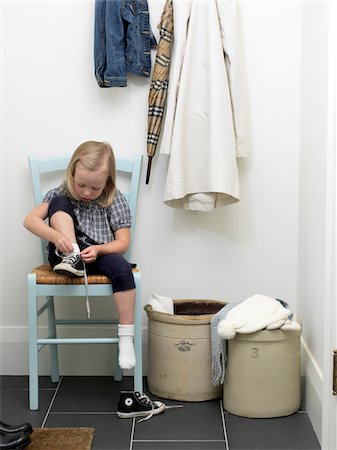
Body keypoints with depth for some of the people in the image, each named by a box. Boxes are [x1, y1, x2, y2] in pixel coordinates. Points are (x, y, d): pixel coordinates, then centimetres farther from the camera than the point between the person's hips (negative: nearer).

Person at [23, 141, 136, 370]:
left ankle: (126, 338, -30)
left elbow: (123, 242, -7)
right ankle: (71, 257, -29)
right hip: (65, 256, 0)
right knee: (58, 202, -17)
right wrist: (56, 236, -31)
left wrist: (97, 249, -27)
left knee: (122, 267, -36)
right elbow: (30, 220, -12)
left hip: (98, 256, 0)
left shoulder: (115, 201, -6)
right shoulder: (61, 194, -3)